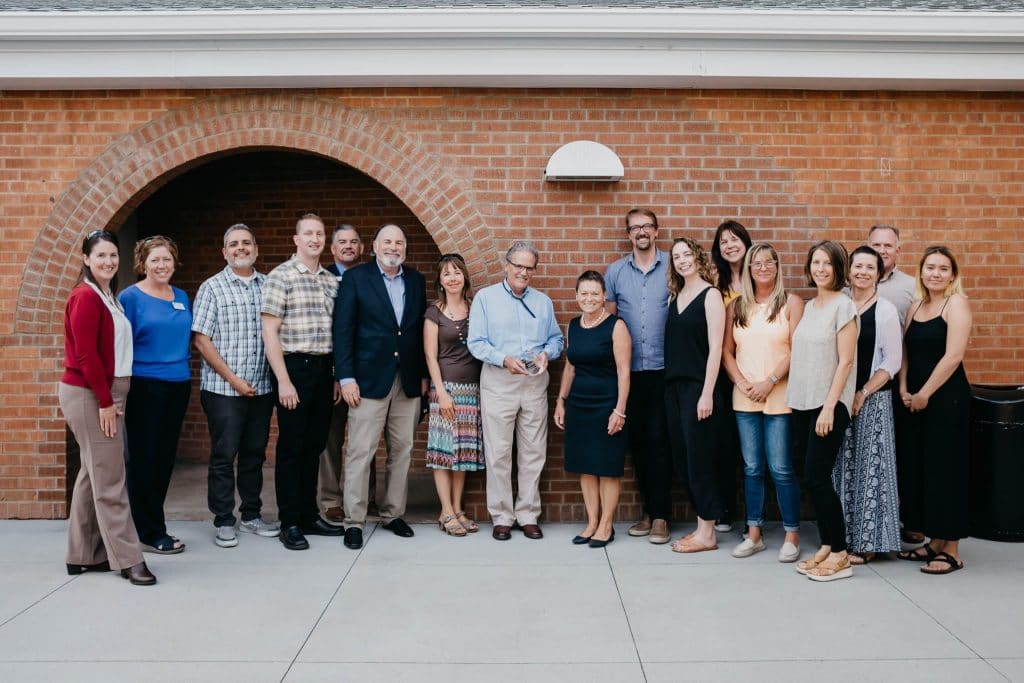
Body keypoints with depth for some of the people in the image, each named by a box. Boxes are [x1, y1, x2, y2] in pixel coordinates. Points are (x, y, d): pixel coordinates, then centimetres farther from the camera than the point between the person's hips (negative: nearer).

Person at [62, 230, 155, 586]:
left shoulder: (106, 296, 15)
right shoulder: (86, 297, -13)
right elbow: (86, 355, -19)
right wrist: (105, 401, -17)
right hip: (89, 396, -9)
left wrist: (109, 399, 12)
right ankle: (128, 558, -2)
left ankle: (83, 555, 21)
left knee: (93, 473, 13)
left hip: (104, 394, 10)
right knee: (109, 478, -6)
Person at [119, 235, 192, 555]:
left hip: (178, 386, 6)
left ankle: (151, 523, 23)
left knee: (166, 457, 11)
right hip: (145, 387, -6)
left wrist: (182, 368, 13)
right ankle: (150, 532, 7)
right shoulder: (130, 297, -5)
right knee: (144, 459, -1)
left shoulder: (181, 297, 12)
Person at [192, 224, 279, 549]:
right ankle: (224, 521, 13)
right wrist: (233, 379, -12)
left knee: (255, 454, 12)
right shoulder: (212, 288, -2)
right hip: (223, 388, -3)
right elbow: (201, 340, -7)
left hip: (261, 387, 4)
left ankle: (251, 515, 24)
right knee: (224, 456, 2)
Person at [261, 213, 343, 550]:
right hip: (294, 369, -6)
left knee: (314, 445, 13)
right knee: (291, 447, 2)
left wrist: (339, 376, 10)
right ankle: (289, 523, 11)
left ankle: (309, 515, 24)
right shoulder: (281, 276, -6)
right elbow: (269, 332, -10)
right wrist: (283, 381, -14)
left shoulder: (331, 280, 11)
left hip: (324, 370, 6)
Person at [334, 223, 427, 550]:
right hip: (369, 379, -4)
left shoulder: (416, 280, 11)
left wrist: (423, 374, 8)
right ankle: (354, 522, 5)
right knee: (360, 453, -3)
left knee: (401, 451, 9)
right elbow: (343, 330, -5)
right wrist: (346, 378, -11)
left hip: (408, 382, 4)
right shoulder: (355, 278, -2)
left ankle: (393, 514, 21)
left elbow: (421, 328, 12)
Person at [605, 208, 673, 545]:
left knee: (659, 440, -4)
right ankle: (648, 509, 20)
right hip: (629, 369, 3)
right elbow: (608, 318, 11)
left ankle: (659, 516, 4)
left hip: (664, 368, -3)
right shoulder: (615, 271, 9)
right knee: (636, 439, 8)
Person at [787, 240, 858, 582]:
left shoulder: (843, 305, -8)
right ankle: (826, 548, 18)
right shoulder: (809, 306, 13)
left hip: (829, 405, -7)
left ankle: (840, 555, 3)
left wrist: (829, 407, -17)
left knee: (816, 478, -8)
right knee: (813, 480, 8)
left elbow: (846, 361, -13)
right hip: (802, 403, 7)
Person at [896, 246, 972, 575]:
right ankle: (935, 542, 21)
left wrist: (925, 394, -14)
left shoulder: (956, 304, -8)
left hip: (946, 398, -7)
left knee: (945, 469, -3)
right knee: (918, 468, 10)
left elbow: (953, 355, -17)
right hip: (915, 400, 8)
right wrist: (904, 390, -2)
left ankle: (951, 550, 6)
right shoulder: (916, 307, 14)